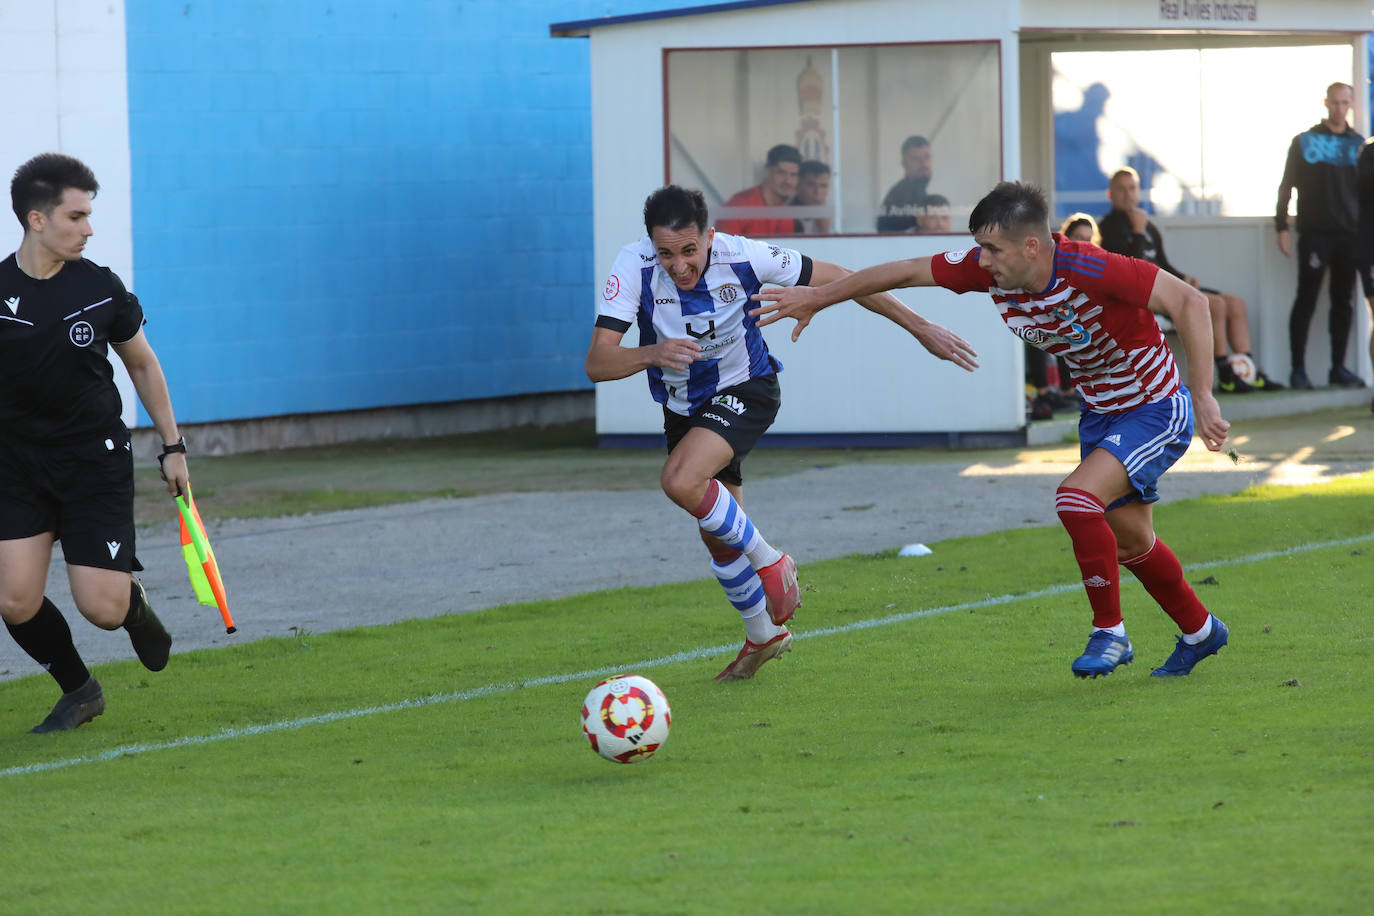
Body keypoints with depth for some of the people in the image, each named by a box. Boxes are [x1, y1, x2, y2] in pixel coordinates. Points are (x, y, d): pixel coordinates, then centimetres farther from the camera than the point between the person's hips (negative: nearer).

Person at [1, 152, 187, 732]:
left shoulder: (100, 288, -4)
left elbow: (142, 364, 11)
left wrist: (172, 446, 11)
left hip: (96, 463, 0)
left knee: (102, 609, -8)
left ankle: (135, 604, 30)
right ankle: (79, 691, 17)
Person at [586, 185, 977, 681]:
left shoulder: (741, 256, -27)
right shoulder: (634, 267, -25)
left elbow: (840, 280, -15)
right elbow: (597, 363, -28)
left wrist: (920, 327, -13)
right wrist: (653, 353, -49)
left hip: (745, 390, -4)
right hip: (683, 407, 4)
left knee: (681, 480, -30)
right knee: (718, 539, 13)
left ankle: (770, 562, -7)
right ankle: (764, 635, 37)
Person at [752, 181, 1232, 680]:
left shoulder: (1093, 271, -33)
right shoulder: (989, 269, -14)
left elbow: (1189, 301, -31)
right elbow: (906, 271, -1)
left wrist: (1202, 396, -33)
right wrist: (816, 299, 5)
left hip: (1156, 409, -8)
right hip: (1100, 412, 8)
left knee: (1076, 497, -25)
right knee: (1129, 542, 16)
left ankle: (1110, 632, -7)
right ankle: (1200, 631, 40)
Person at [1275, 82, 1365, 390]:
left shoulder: (1359, 145, 13)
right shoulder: (1304, 142, 6)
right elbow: (1286, 186, 5)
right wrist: (1282, 227, -3)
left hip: (1349, 236, 3)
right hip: (1314, 234, -3)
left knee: (1343, 303, 4)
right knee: (1306, 301, -6)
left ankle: (1338, 368, 9)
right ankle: (1298, 369, -6)